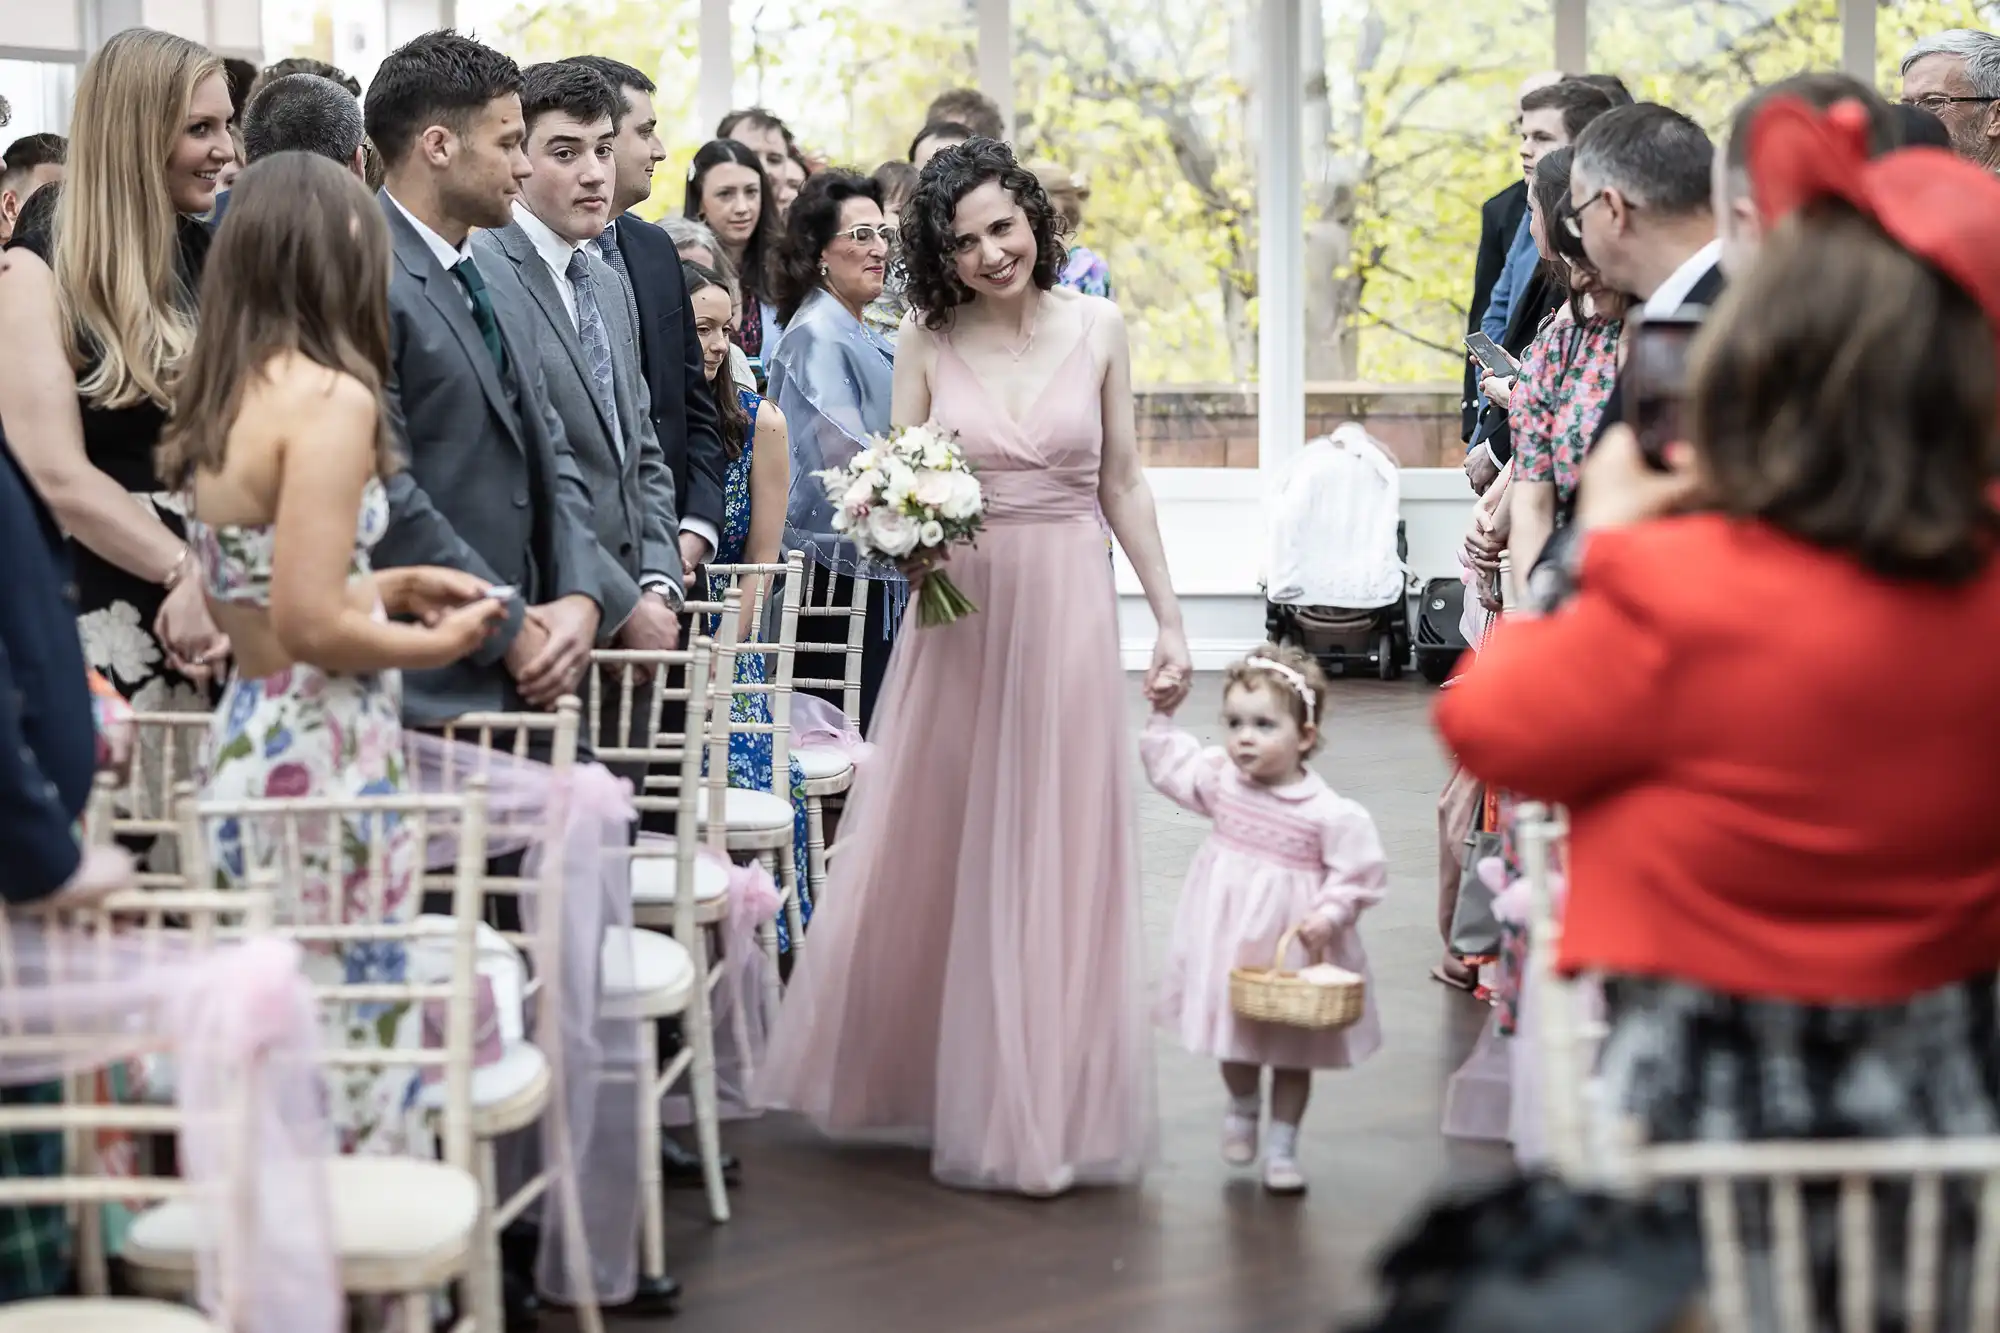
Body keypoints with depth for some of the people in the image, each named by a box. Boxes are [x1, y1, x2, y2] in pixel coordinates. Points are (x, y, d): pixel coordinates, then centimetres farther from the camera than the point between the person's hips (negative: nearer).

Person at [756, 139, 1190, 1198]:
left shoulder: (1097, 330, 2)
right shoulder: (926, 343, 0)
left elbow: (1123, 486, 7)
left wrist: (1169, 621, 6)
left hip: (1068, 613, 0)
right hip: (961, 615, 0)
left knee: (1057, 861, 4)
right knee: (929, 859, 6)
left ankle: (1048, 1107, 16)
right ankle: (915, 1074, 24)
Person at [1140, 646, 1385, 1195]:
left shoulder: (1331, 814, -19)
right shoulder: (1220, 777, -5)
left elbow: (1360, 872, -15)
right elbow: (1170, 763, 12)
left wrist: (1330, 913, -26)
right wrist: (1162, 716, 6)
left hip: (1292, 943, -4)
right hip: (1228, 937, 4)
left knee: (1293, 1054, 10)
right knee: (1234, 1037, 21)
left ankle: (1281, 1147, 24)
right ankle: (1243, 1107, 48)